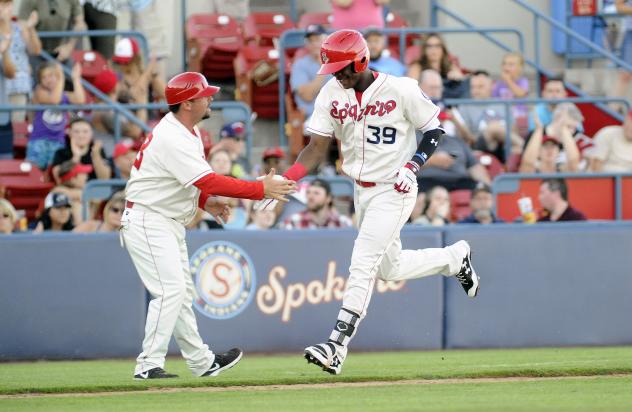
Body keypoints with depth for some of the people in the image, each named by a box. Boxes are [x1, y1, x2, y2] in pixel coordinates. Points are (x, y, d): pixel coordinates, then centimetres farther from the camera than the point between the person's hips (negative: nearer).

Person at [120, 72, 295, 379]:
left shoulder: (186, 131, 9)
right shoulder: (172, 139, -25)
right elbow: (209, 181, -31)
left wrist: (205, 201, 2)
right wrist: (261, 189, -28)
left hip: (170, 224, 11)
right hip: (148, 223, -11)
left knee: (182, 292, 14)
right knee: (170, 290, -16)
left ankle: (202, 362, 21)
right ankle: (149, 365, -16)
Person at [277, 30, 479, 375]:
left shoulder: (401, 90, -16)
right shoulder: (332, 93, -3)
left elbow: (434, 130, -5)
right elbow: (317, 147, -6)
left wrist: (413, 166, -20)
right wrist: (286, 179, -21)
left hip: (394, 191, -7)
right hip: (361, 191, 7)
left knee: (362, 263, -16)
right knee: (389, 268, 17)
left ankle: (337, 345, -19)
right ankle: (455, 258, 42)